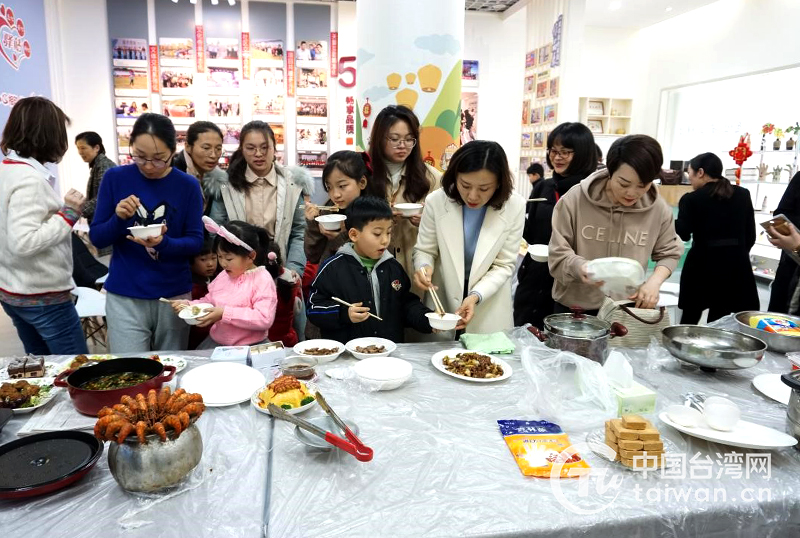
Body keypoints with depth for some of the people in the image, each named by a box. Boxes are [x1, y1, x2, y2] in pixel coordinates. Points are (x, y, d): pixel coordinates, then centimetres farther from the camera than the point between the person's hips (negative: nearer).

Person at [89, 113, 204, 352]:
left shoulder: (188, 186, -4)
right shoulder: (115, 178, -2)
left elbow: (196, 241, -4)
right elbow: (97, 238, 0)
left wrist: (163, 243, -23)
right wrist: (118, 219, -20)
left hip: (174, 295, 1)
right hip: (124, 296, 0)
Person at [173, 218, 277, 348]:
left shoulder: (262, 280, -14)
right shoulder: (223, 275, 8)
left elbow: (264, 319, -25)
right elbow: (209, 301, 23)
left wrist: (225, 313, -25)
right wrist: (188, 305, 3)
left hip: (249, 346, -7)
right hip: (215, 341, 7)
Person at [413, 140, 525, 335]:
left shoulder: (515, 207, -14)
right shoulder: (436, 201, -15)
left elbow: (504, 265, -10)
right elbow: (424, 250, -3)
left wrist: (476, 296, -25)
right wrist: (424, 266, -26)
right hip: (442, 303, 1)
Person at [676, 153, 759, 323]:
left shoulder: (691, 199, -6)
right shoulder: (743, 194, 7)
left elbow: (683, 234, -12)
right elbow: (750, 236, 9)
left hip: (702, 263, -3)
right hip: (736, 263, 4)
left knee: (689, 320, 11)